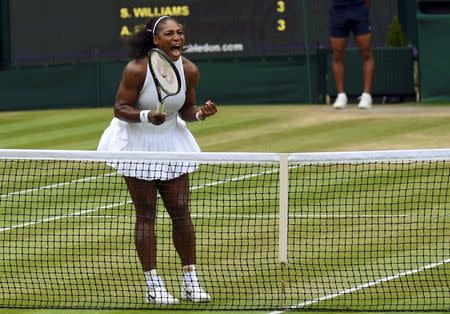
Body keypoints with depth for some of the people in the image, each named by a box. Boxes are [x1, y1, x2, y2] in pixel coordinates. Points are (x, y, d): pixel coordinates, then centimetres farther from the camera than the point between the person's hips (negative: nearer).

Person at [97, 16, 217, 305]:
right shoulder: (137, 69, -22)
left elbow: (186, 110, 4)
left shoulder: (190, 70, -9)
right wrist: (147, 116, -33)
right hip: (137, 143, -4)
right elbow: (120, 108, -17)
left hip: (172, 140, 4)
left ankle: (191, 281, 10)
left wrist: (200, 113, -18)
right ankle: (154, 286, 3)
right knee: (146, 215, -1)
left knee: (181, 211, 2)